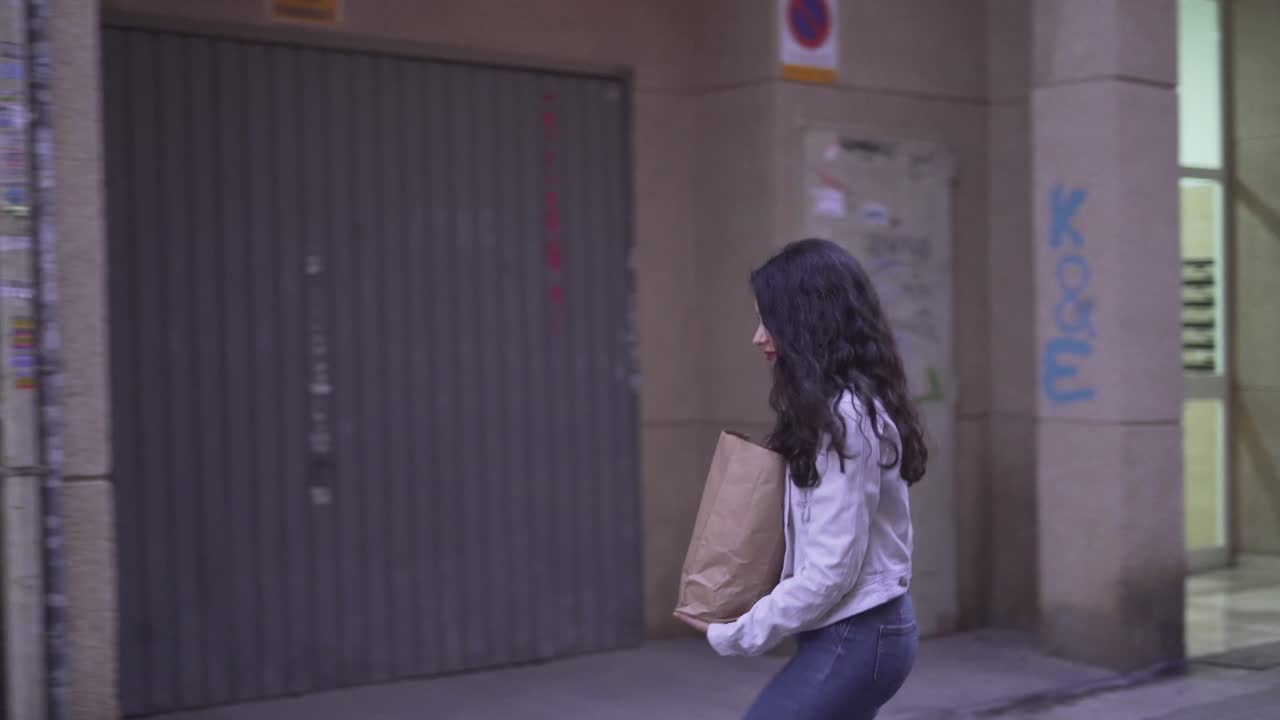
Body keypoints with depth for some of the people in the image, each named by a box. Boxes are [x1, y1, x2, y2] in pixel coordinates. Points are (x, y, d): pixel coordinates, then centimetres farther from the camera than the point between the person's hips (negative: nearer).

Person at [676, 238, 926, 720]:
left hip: (853, 638, -10)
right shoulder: (855, 406, 10)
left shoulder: (844, 419, -20)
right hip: (866, 629, 10)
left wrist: (735, 635, -13)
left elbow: (831, 570, -22)